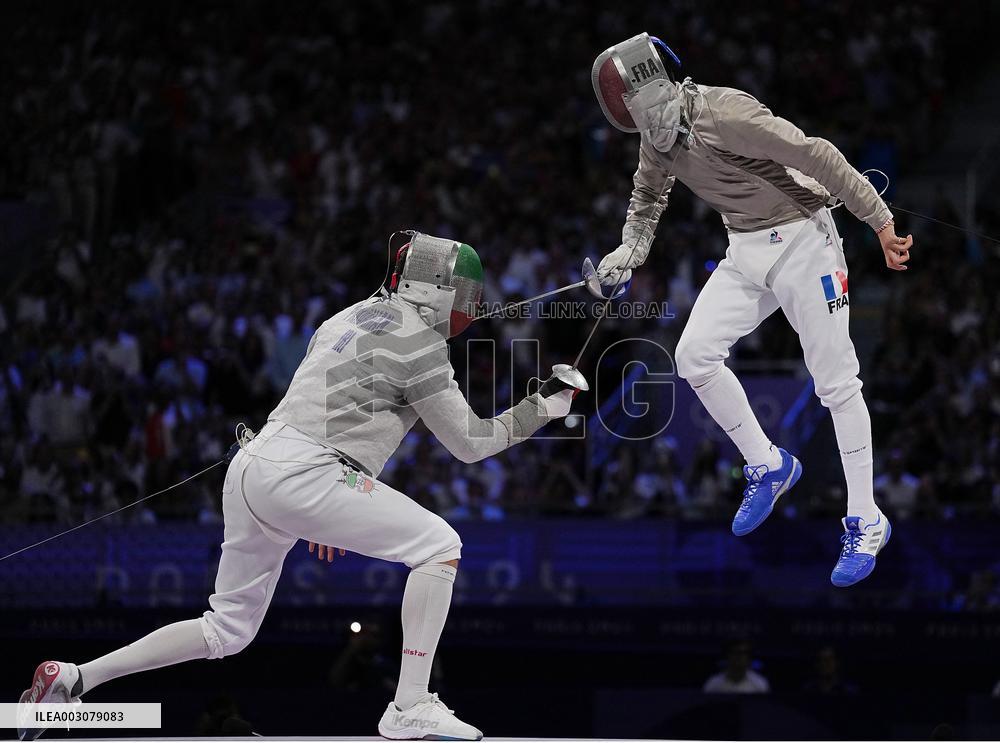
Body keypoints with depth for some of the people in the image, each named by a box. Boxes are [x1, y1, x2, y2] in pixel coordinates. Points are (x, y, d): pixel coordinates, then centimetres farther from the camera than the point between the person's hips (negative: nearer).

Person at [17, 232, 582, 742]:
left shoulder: (354, 316, 21)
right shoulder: (419, 341, -5)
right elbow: (470, 444, -2)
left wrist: (326, 510, 33)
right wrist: (542, 408, 7)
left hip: (252, 467, 9)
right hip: (301, 476, -9)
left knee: (228, 631, 18)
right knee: (440, 547, -4)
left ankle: (70, 680, 15)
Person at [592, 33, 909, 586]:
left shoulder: (723, 115, -27)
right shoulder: (659, 138, 0)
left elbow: (819, 157, -27)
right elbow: (649, 194, 22)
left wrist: (881, 224, -26)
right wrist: (630, 250, 5)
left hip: (801, 243, -8)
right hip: (744, 252, 8)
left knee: (835, 382, -5)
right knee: (695, 355, -3)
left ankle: (865, 523, 4)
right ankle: (768, 467, 15)